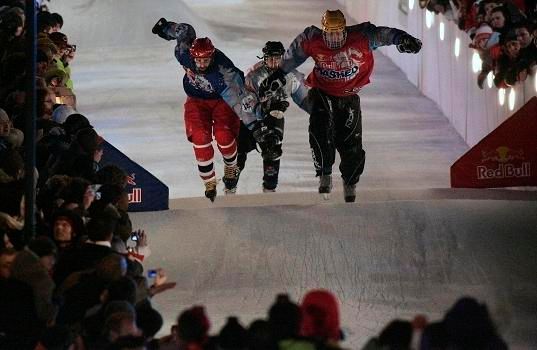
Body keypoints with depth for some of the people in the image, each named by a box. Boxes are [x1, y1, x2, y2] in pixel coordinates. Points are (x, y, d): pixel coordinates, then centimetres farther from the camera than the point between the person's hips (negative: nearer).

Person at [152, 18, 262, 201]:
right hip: (197, 100, 3)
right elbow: (186, 31, -5)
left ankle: (231, 169, 13)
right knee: (200, 138, -17)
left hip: (222, 100, -3)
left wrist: (254, 123, -47)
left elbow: (240, 99, -42)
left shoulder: (223, 72, -38)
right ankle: (210, 185, -5)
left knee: (223, 136, -22)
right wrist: (165, 27, 11)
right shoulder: (185, 54, -26)